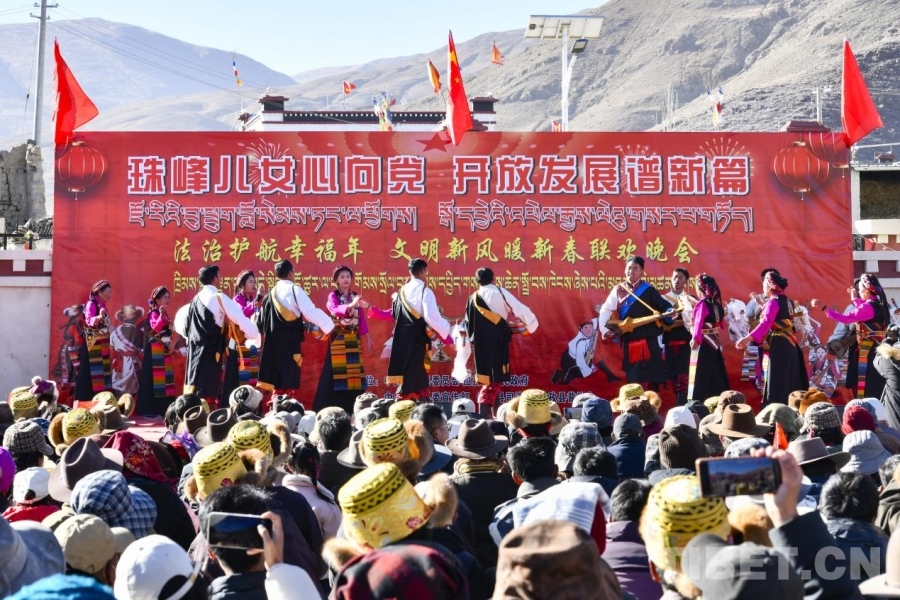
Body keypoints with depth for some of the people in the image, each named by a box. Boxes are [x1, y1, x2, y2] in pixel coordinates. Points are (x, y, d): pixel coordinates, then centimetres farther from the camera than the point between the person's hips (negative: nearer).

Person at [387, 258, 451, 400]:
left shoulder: (401, 292, 11)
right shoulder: (425, 291, -10)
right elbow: (431, 316, -19)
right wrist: (445, 330, -6)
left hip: (402, 339, 7)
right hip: (418, 339, -7)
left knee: (408, 377, 13)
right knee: (413, 378, -5)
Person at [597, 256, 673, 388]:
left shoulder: (648, 290, 2)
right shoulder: (618, 290, 8)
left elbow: (665, 306, 3)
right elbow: (605, 311, 8)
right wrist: (604, 330, -4)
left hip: (648, 341, -2)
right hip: (628, 342, 2)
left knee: (650, 381, -4)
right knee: (632, 379, 6)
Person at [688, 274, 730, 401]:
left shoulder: (702, 304, -13)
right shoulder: (716, 304, 10)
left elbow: (698, 323, -26)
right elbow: (723, 325, 20)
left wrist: (695, 339, -36)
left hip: (703, 344, -8)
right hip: (715, 343, 8)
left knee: (701, 377, -7)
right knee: (716, 376, 14)